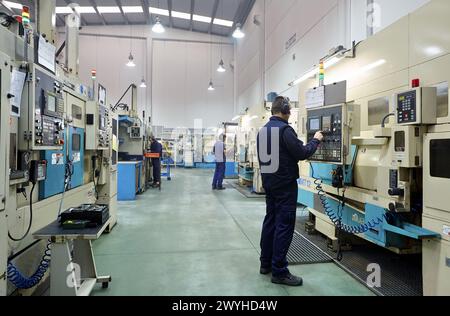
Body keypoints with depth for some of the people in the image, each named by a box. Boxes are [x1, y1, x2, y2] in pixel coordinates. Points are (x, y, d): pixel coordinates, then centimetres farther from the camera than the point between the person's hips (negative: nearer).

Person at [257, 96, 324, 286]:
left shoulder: (263, 130, 10)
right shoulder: (285, 128, -16)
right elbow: (302, 154, -15)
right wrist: (316, 140, 0)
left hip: (268, 181, 9)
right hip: (284, 183, -9)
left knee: (270, 220, 14)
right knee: (284, 224, -3)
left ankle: (266, 263, 23)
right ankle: (279, 271, 4)